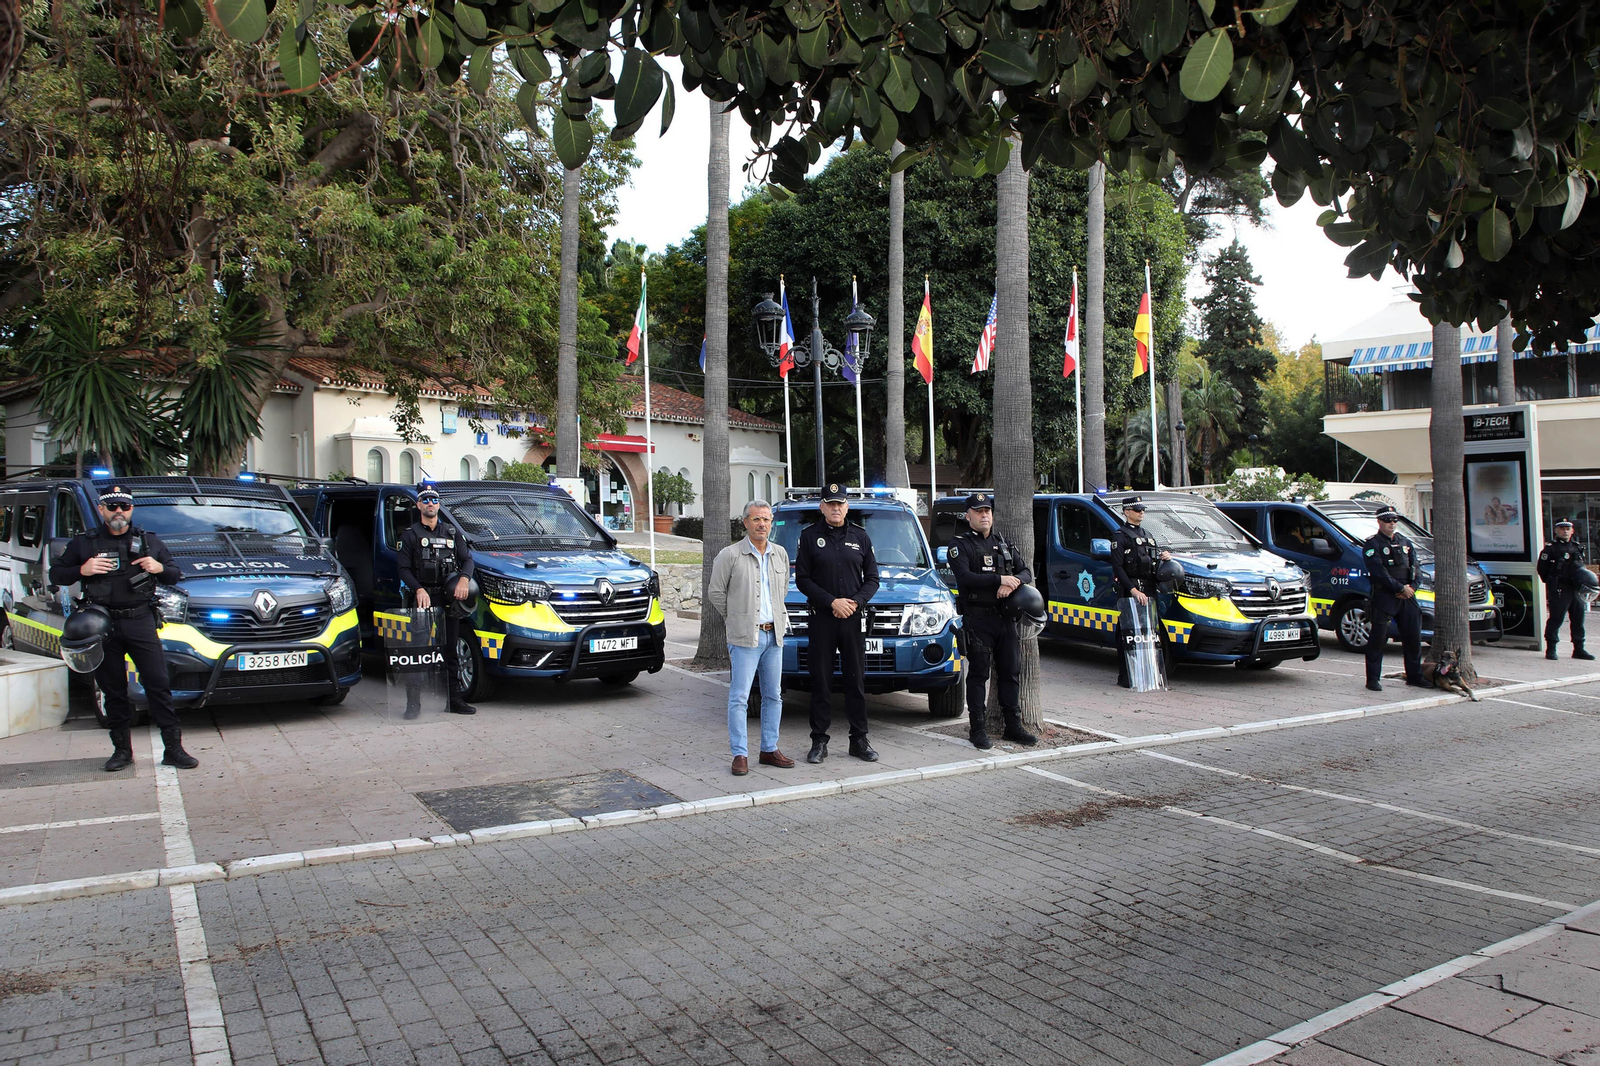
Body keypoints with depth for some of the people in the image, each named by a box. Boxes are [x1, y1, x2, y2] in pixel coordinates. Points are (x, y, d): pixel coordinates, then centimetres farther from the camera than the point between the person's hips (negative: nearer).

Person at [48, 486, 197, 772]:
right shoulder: (84, 544, 9)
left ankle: (174, 748, -3)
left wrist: (160, 568, -6)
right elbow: (55, 574, 10)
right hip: (103, 623, 1)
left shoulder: (149, 541, 12)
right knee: (113, 690, 6)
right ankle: (122, 750, 15)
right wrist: (81, 570, -9)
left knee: (158, 684, -5)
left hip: (141, 621, 0)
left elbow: (175, 576, 17)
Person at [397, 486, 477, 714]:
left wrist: (463, 580, -9)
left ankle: (455, 699, 12)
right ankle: (413, 703, -2)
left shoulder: (452, 532, 17)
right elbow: (404, 569, 0)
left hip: (447, 599, 3)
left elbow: (467, 559, 12)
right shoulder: (410, 534, 7)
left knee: (450, 650, 7)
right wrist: (419, 589, -16)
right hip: (421, 598, -3)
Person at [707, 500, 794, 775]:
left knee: (773, 696, 9)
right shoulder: (730, 555, -7)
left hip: (774, 635, 5)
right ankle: (740, 754, 1)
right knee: (739, 697, -5)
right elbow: (715, 592, -1)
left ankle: (769, 750, 19)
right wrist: (736, 618, 5)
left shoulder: (780, 554, 9)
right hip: (744, 637, -5)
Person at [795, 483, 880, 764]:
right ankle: (819, 741, 9)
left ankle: (859, 740, 14)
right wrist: (832, 602, -12)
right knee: (821, 682, 2)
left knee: (856, 681, 6)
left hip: (853, 619, 2)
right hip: (820, 618, -2)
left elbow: (872, 578, 10)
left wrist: (856, 602, -8)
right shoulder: (809, 536, 3)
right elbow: (802, 579, -2)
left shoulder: (860, 537, 10)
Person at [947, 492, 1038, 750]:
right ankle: (978, 729, 4)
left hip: (1005, 617, 5)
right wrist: (999, 580, -17)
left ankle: (1013, 725, 18)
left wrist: (1013, 583, -11)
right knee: (978, 674, -2)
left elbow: (1026, 572, 11)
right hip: (977, 618, -5)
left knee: (1011, 671, 9)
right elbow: (964, 577, -16)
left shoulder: (1004, 544, 17)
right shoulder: (960, 545, -1)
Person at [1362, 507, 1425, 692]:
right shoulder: (1372, 545, -3)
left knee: (1413, 636, 7)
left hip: (1407, 596, 6)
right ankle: (1373, 678, 2)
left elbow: (1414, 567, 12)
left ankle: (1414, 676, 19)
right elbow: (1379, 572, -13)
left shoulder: (1405, 542, 17)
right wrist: (1400, 588, -15)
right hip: (1383, 597, -6)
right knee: (1378, 639, -4)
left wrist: (1412, 587, -5)